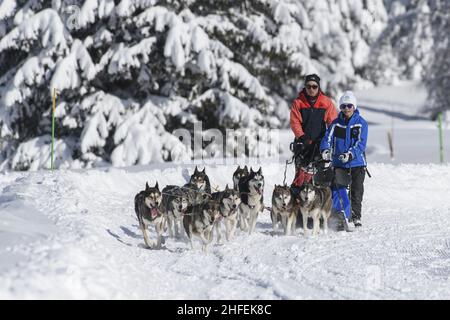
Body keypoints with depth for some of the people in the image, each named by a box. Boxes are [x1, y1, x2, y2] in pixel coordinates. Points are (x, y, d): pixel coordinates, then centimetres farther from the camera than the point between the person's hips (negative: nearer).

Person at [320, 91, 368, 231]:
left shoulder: (361, 123, -1)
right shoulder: (336, 123, 7)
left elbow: (361, 143, -11)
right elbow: (328, 137, -2)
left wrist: (350, 154, -27)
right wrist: (325, 149, -23)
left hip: (357, 163, -1)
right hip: (339, 163, 1)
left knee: (356, 191, 5)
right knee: (338, 188, -16)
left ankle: (356, 216, 22)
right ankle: (345, 217, -18)